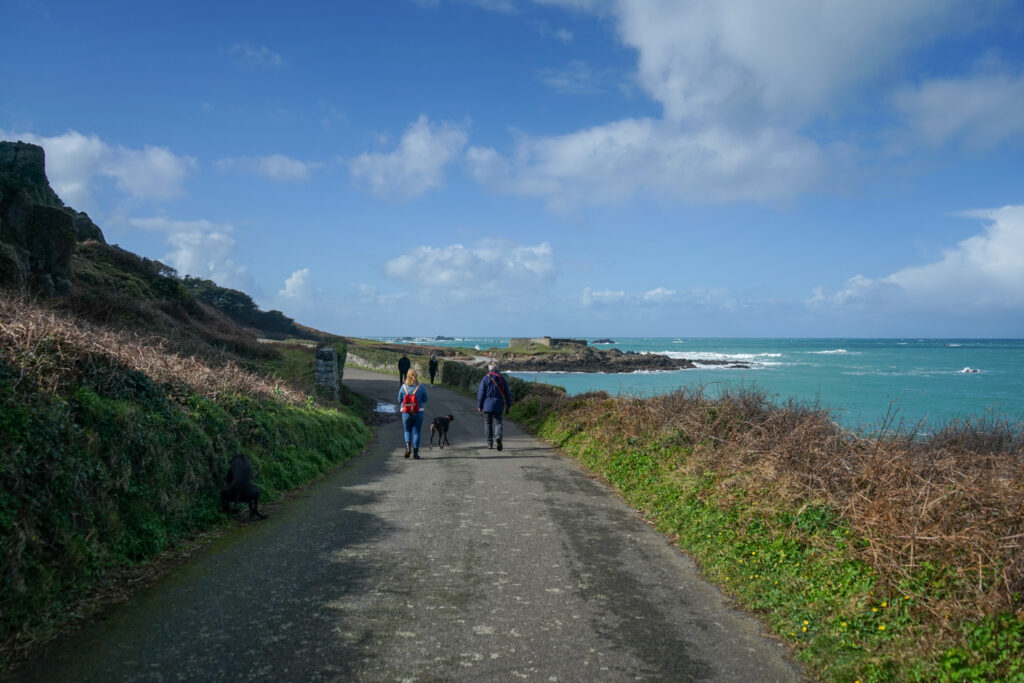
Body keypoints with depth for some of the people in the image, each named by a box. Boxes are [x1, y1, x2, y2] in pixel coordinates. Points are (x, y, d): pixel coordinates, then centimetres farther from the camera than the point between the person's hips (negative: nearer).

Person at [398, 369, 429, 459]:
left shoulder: (403, 387, -4)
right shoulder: (421, 387, -6)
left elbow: (400, 401, 2)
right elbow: (425, 401, 0)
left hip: (406, 413, 1)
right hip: (418, 413, -1)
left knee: (407, 431, 19)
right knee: (416, 432, 8)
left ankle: (408, 446, -4)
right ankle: (415, 453, 6)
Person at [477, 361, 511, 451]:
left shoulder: (485, 379, -5)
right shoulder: (501, 378, 2)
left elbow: (481, 393, -5)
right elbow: (507, 393, 4)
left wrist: (479, 406, 2)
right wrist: (508, 406, 12)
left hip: (487, 405, -1)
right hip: (498, 405, 1)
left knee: (488, 423, 11)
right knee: (497, 422, 4)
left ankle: (490, 443, 13)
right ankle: (498, 437, -24)